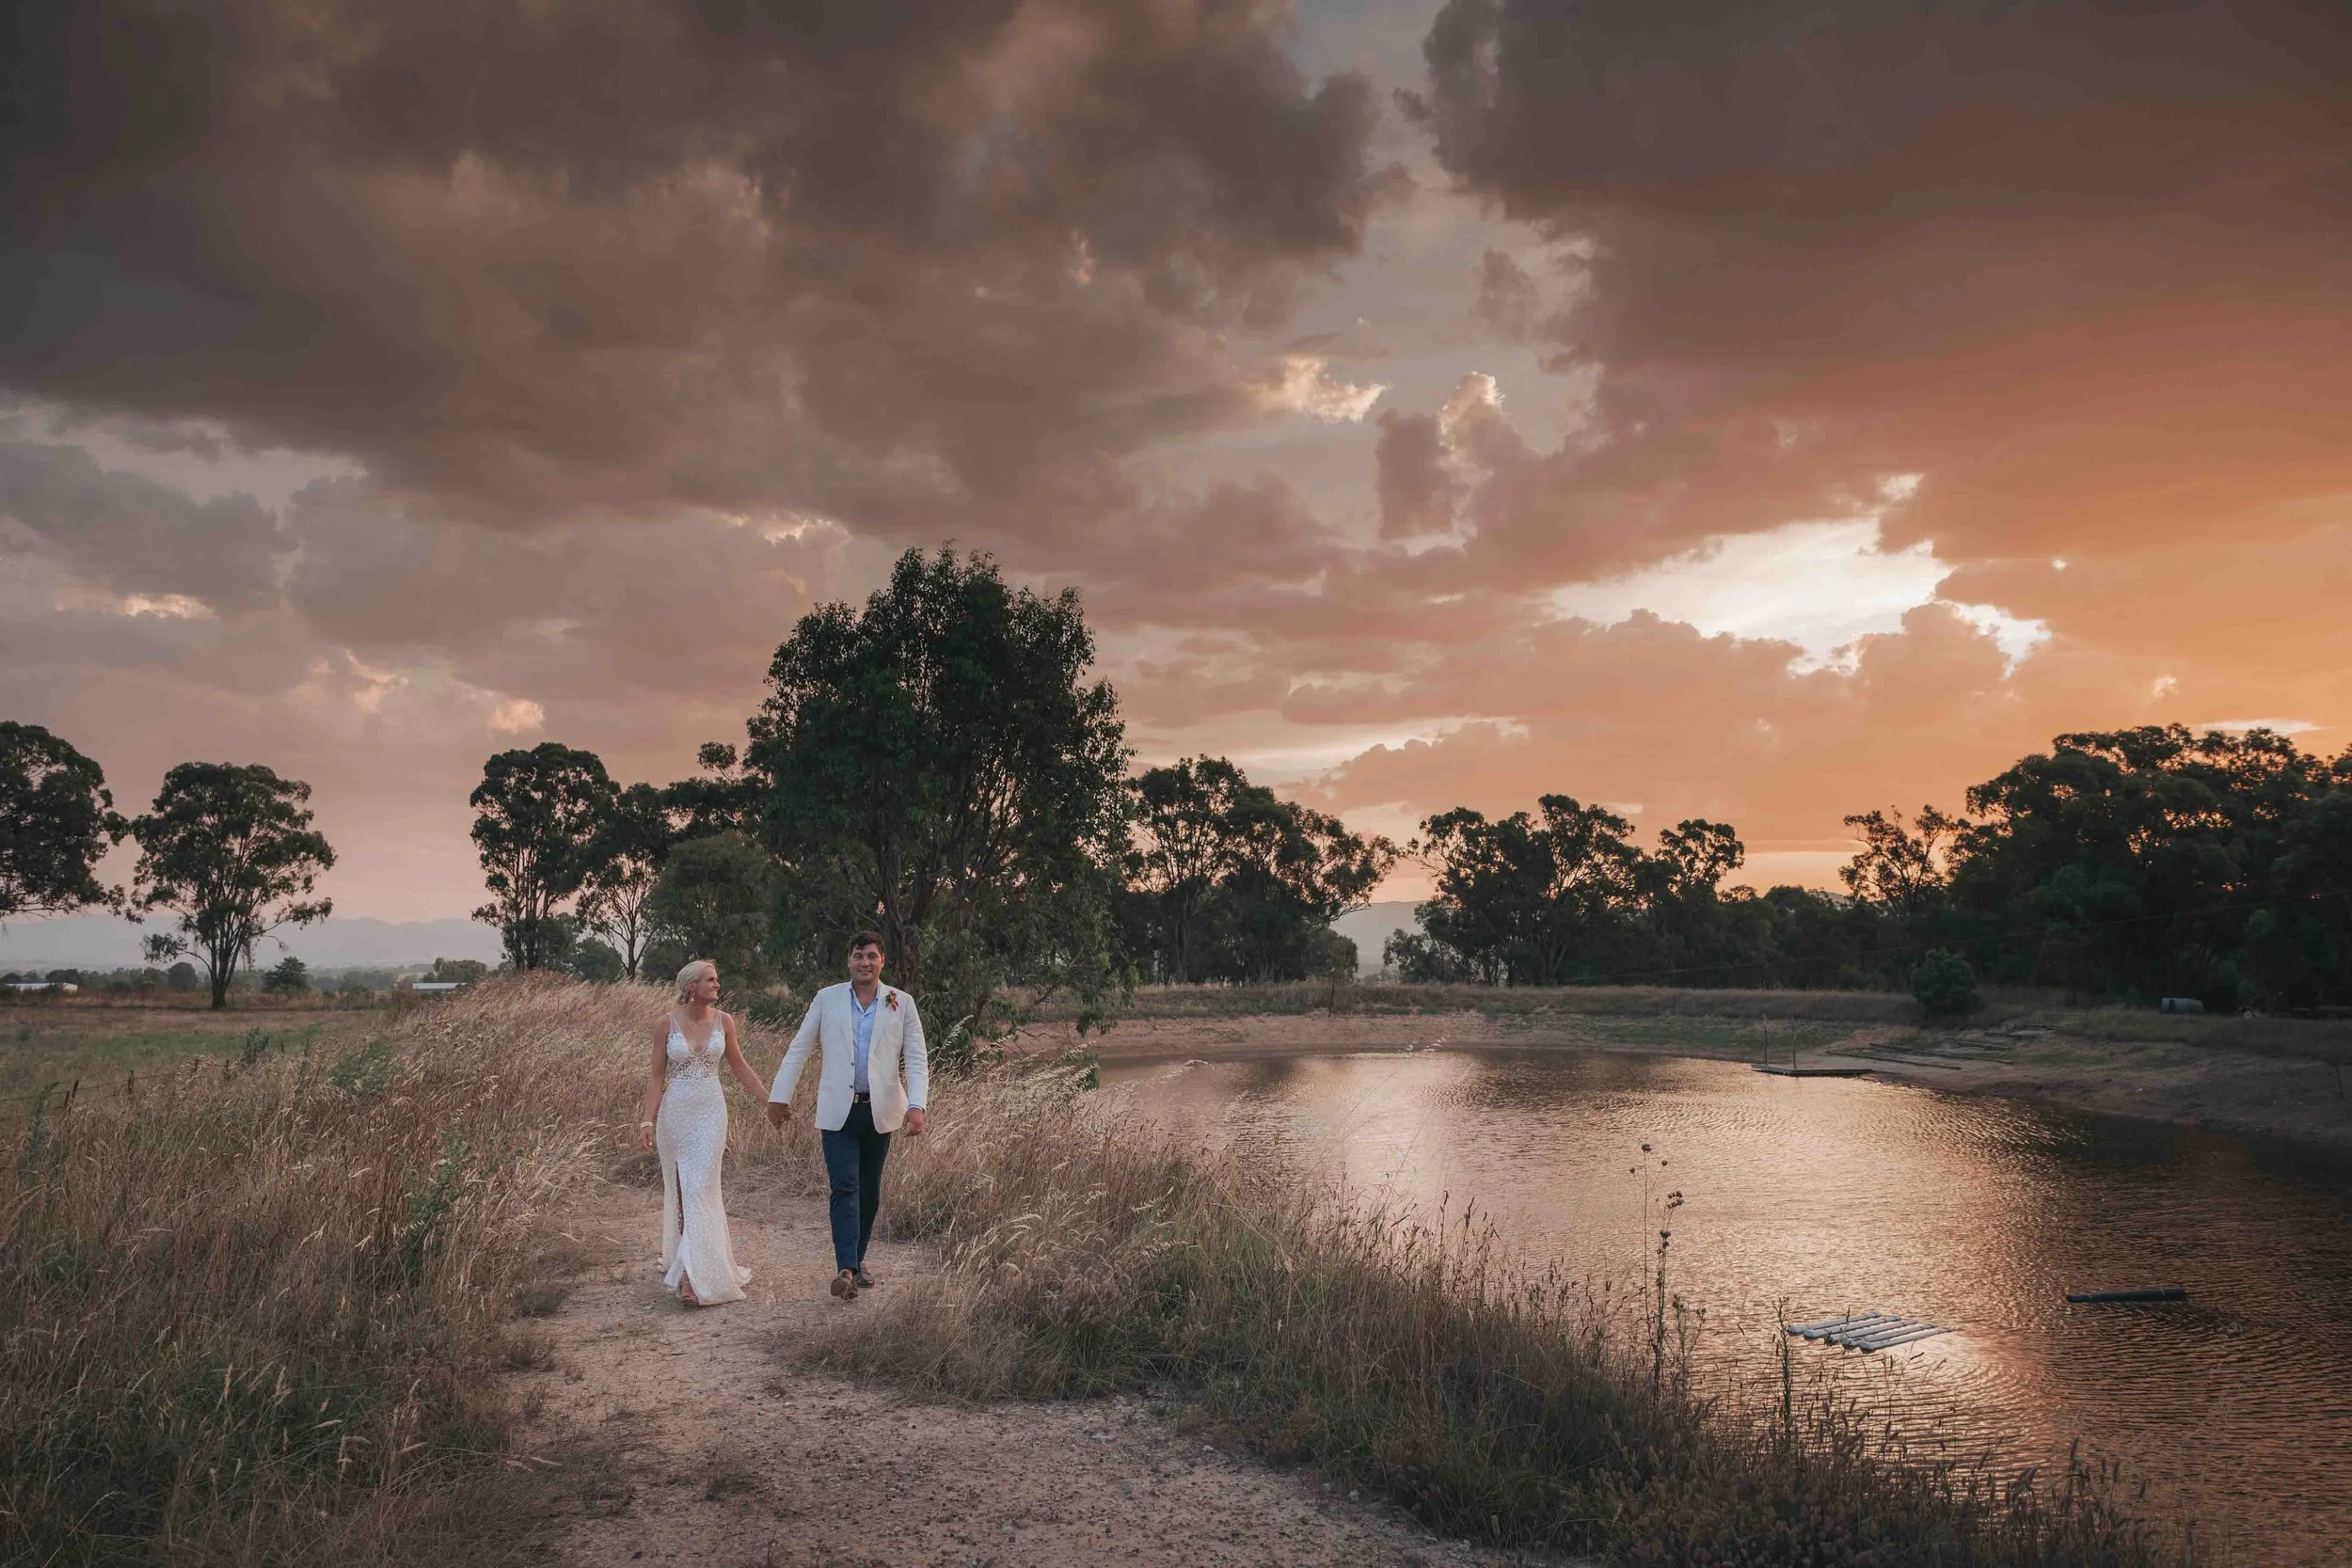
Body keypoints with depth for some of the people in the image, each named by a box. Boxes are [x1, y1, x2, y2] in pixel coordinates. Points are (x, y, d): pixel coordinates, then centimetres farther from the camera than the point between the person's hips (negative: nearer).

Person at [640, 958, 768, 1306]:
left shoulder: (723, 1021, 1)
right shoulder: (666, 1024, -4)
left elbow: (739, 1067, 11)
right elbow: (657, 1075, -2)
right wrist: (648, 1121, -9)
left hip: (711, 1112, 0)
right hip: (675, 1112, 0)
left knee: (700, 1190, -9)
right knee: (679, 1188, 11)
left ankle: (695, 1275, -11)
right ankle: (685, 1260, 31)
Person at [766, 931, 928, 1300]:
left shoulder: (901, 1004, 1)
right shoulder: (826, 999, 2)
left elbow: (917, 1059, -2)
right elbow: (798, 1051, 6)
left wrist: (917, 1105, -14)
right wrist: (778, 1096, 3)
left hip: (880, 1110, 2)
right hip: (838, 1111, -2)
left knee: (869, 1192, 11)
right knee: (845, 1188, -12)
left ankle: (856, 1260, 26)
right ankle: (846, 1269, -18)